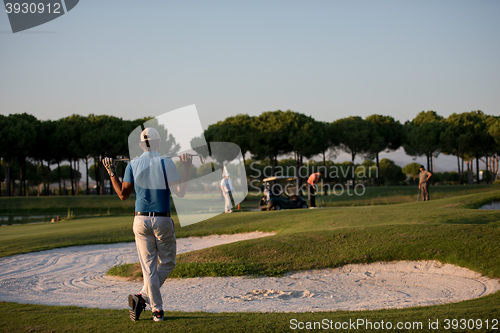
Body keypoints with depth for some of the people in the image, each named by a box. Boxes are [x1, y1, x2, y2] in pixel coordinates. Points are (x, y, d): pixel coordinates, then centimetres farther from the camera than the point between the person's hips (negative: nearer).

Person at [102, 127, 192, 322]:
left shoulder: (132, 165, 2)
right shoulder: (166, 163, -7)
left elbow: (123, 195, 6)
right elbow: (180, 193, -10)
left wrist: (111, 173, 14)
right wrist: (186, 169, -3)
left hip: (141, 220, 3)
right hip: (162, 221, -3)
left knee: (149, 268, 7)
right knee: (167, 263, 12)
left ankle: (157, 309, 0)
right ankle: (143, 297, -3)